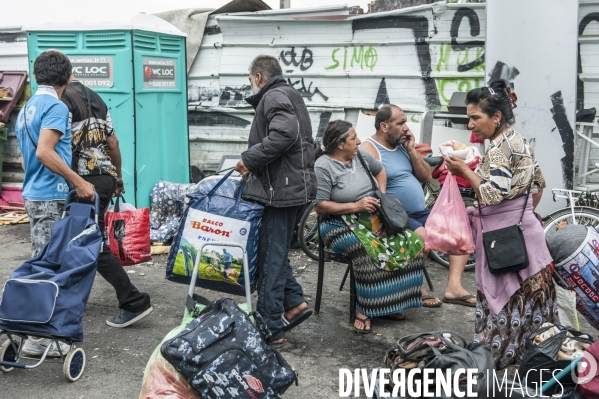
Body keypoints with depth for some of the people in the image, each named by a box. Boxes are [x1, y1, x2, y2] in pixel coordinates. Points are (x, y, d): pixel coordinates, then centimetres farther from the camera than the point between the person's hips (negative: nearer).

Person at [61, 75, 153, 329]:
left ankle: (134, 302, -7)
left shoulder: (62, 100, -10)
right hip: (105, 177, 9)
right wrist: (118, 176, 22)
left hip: (86, 181, -9)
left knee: (95, 246, -5)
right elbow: (113, 141, 15)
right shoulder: (95, 98, 14)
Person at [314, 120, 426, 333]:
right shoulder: (323, 167, -12)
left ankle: (389, 303, -7)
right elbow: (320, 206, -16)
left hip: (371, 219, 7)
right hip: (341, 225, -7)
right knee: (369, 251, -36)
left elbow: (380, 170, 28)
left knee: (410, 243, -14)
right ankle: (364, 310, -22)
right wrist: (355, 206, -19)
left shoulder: (360, 155, 8)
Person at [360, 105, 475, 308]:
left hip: (422, 213, 8)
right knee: (422, 236, -33)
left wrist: (411, 149, 2)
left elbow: (426, 177, 13)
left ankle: (454, 286, -15)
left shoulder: (402, 145, 16)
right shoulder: (369, 150, -7)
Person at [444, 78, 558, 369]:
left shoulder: (500, 146, -17)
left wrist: (463, 170, -15)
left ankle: (498, 353, 10)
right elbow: (538, 184, 19)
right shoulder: (518, 141, 13)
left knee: (502, 295, 0)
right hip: (524, 228, 9)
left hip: (504, 235, -9)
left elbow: (494, 193, -24)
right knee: (528, 292, 14)